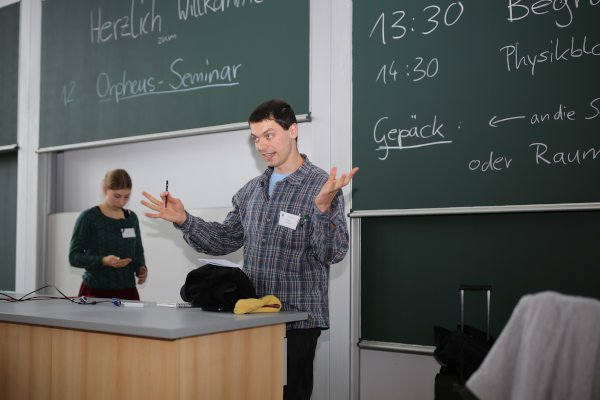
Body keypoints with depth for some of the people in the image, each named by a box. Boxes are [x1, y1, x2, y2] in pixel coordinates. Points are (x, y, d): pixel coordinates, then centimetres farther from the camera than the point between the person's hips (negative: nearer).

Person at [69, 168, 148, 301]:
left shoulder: (132, 218, 8)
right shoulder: (88, 218, -6)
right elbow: (74, 256, -9)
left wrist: (141, 267, -4)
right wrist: (103, 261, -25)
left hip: (127, 291, 4)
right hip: (95, 291, -4)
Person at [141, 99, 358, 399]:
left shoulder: (322, 185, -9)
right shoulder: (251, 190, 10)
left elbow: (333, 254, -18)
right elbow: (225, 240, 15)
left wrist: (323, 206, -34)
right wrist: (184, 220, 3)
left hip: (297, 319, -6)